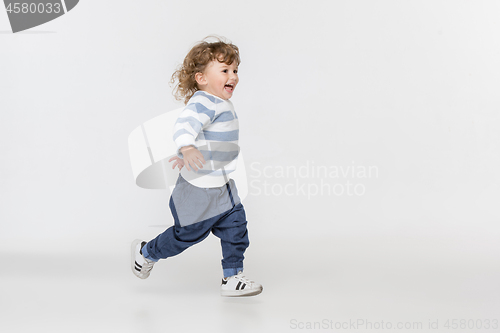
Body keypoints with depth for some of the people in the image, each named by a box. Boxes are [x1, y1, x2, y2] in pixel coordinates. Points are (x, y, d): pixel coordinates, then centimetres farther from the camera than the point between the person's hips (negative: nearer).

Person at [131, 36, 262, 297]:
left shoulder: (221, 105, 12)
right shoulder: (203, 102, -21)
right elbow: (183, 126, -40)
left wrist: (183, 157, 32)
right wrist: (188, 148, -58)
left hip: (222, 187, 9)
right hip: (198, 189, -9)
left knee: (235, 228, 3)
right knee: (188, 234, 6)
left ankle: (232, 277, 13)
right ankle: (146, 252, 30)